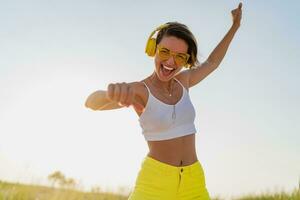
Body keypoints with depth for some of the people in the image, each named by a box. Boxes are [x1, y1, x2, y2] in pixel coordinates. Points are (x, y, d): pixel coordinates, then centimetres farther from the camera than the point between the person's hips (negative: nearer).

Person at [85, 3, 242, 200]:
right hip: (155, 180, -5)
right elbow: (92, 102, -28)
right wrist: (111, 92, -52)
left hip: (194, 180, 5)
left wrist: (235, 26, 29)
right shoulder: (138, 90, -11)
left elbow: (211, 63, 25)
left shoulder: (183, 82, 6)